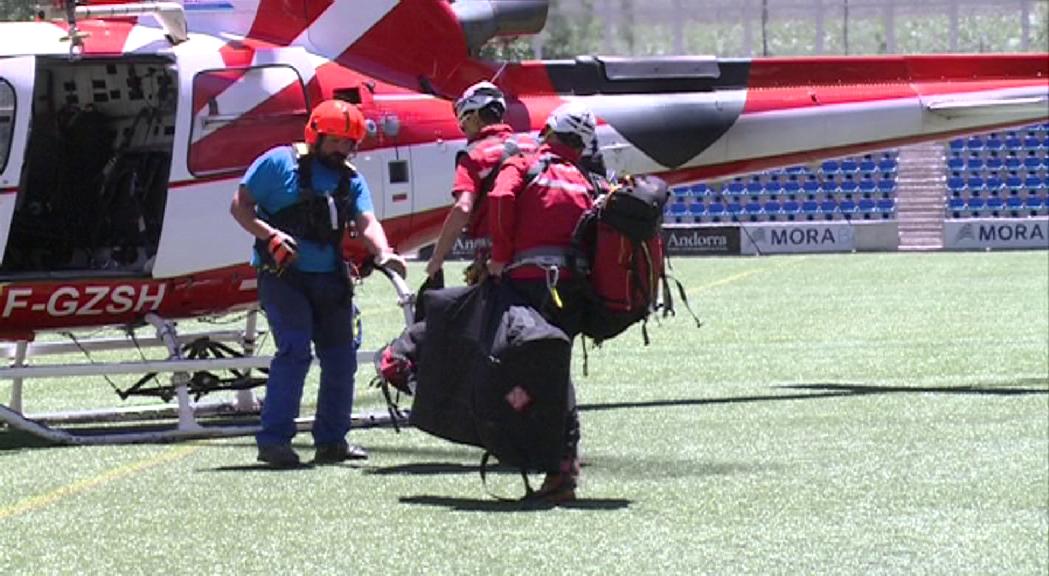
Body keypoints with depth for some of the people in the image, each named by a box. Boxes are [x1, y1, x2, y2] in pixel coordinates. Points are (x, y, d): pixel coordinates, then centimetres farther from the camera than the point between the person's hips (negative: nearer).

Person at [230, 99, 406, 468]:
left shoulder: (351, 181, 13)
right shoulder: (279, 163, -2)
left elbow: (367, 223, -1)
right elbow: (240, 206, -3)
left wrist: (383, 254, -22)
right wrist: (271, 235, -20)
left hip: (330, 280, 7)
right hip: (282, 276, -7)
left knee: (341, 357, 8)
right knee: (295, 351, -18)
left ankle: (331, 440, 20)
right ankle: (273, 440, -15)